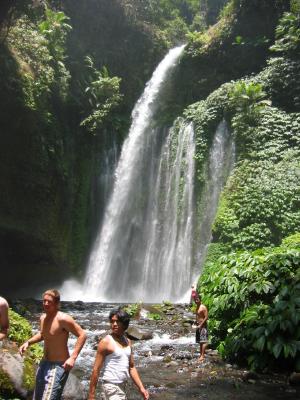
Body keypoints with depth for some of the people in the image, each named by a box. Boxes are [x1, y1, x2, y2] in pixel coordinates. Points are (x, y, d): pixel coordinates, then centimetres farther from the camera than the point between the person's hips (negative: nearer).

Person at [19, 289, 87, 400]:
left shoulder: (63, 319, -20)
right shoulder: (42, 318, 5)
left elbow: (82, 335, -21)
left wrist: (72, 358, -26)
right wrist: (28, 342, 11)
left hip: (58, 366, -9)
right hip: (44, 363, 9)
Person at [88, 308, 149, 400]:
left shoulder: (127, 342, 9)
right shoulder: (106, 342, -12)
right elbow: (96, 370, -13)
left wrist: (141, 387, 7)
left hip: (122, 387, 7)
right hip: (111, 388, -7)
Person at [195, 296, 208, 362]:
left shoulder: (203, 307, -13)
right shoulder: (197, 308, 13)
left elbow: (206, 317, -17)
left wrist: (201, 325, -17)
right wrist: (196, 323, 9)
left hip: (203, 326, -9)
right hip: (198, 325, 9)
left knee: (203, 341, -10)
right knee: (200, 342, 11)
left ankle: (202, 355, -12)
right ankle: (201, 354, 16)